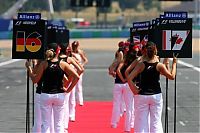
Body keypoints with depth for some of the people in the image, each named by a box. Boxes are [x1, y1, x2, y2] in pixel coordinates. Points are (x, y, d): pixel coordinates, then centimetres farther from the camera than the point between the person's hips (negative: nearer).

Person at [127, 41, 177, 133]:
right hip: (156, 95, 0)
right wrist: (174, 64, 15)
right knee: (156, 121, 7)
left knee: (141, 121, 5)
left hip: (142, 95, 0)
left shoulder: (141, 65, -8)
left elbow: (129, 78, -16)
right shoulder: (159, 66, -8)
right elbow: (172, 76, 4)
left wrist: (134, 90, -4)